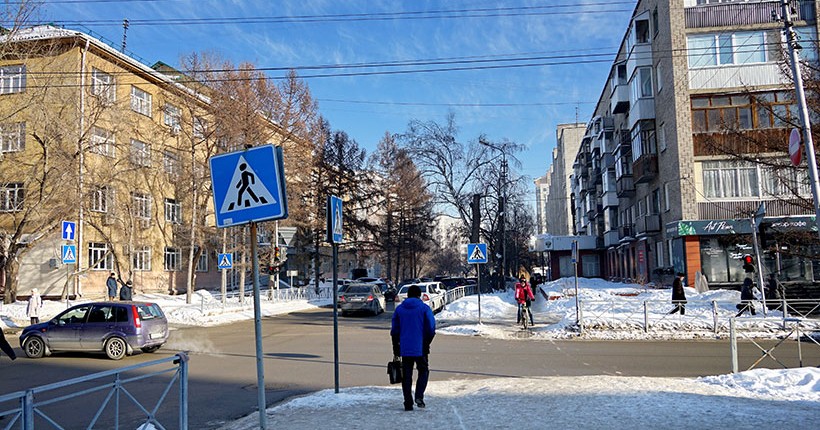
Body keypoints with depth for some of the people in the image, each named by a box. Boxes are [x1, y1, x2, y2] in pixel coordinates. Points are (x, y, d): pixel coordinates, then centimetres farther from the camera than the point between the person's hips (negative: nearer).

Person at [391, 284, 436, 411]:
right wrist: (427, 343, 9)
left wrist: (396, 348, 14)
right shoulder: (424, 308, -2)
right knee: (423, 371, 14)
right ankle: (419, 396, -4)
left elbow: (394, 330, 7)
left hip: (404, 349, 2)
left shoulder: (399, 309, 7)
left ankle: (408, 403, 6)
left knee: (407, 375, 8)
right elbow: (431, 329, -5)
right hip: (420, 348, -2)